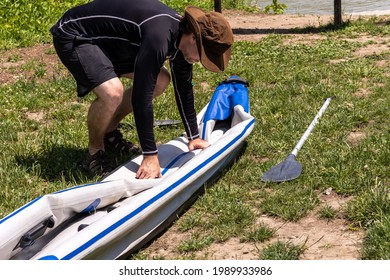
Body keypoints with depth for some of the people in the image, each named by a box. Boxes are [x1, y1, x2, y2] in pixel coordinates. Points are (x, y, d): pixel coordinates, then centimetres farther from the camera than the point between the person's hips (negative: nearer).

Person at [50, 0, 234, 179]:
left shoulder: (182, 32, -6)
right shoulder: (159, 37, -35)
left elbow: (183, 88, 8)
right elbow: (141, 96, -34)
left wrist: (193, 137, 13)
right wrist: (150, 155, -31)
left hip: (108, 40, 9)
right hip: (73, 36, -9)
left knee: (161, 80, 6)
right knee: (112, 92, -31)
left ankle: (109, 132, 18)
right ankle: (94, 153, -4)